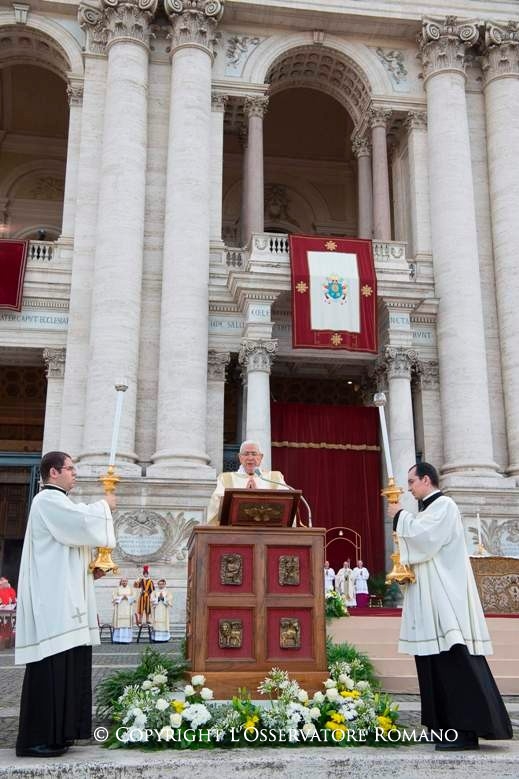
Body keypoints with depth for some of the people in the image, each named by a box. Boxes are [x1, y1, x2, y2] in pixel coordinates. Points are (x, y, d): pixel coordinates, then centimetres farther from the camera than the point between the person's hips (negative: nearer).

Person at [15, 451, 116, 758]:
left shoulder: (58, 502, 22)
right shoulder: (49, 499, -11)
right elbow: (84, 524, -23)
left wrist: (90, 569, 14)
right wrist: (104, 506, -4)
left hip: (62, 601, 10)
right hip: (52, 602, -10)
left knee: (64, 667, 10)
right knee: (51, 667, -8)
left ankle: (54, 734, 16)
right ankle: (37, 739, -2)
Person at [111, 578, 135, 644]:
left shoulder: (130, 589, 12)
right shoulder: (117, 589, 7)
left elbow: (133, 597, 7)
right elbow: (114, 597, 0)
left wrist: (127, 597, -9)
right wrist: (121, 597, -11)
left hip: (127, 608, 2)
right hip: (119, 608, -1)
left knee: (127, 623, -4)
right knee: (119, 623, -8)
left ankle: (127, 639, -1)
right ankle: (118, 639, -4)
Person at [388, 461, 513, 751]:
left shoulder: (444, 505, -9)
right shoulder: (431, 509, 20)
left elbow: (422, 538, -20)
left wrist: (400, 516, -6)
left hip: (446, 595, -10)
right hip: (433, 598, 10)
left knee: (454, 661, -11)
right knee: (439, 662, 8)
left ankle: (468, 729, -10)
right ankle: (452, 725, 13)